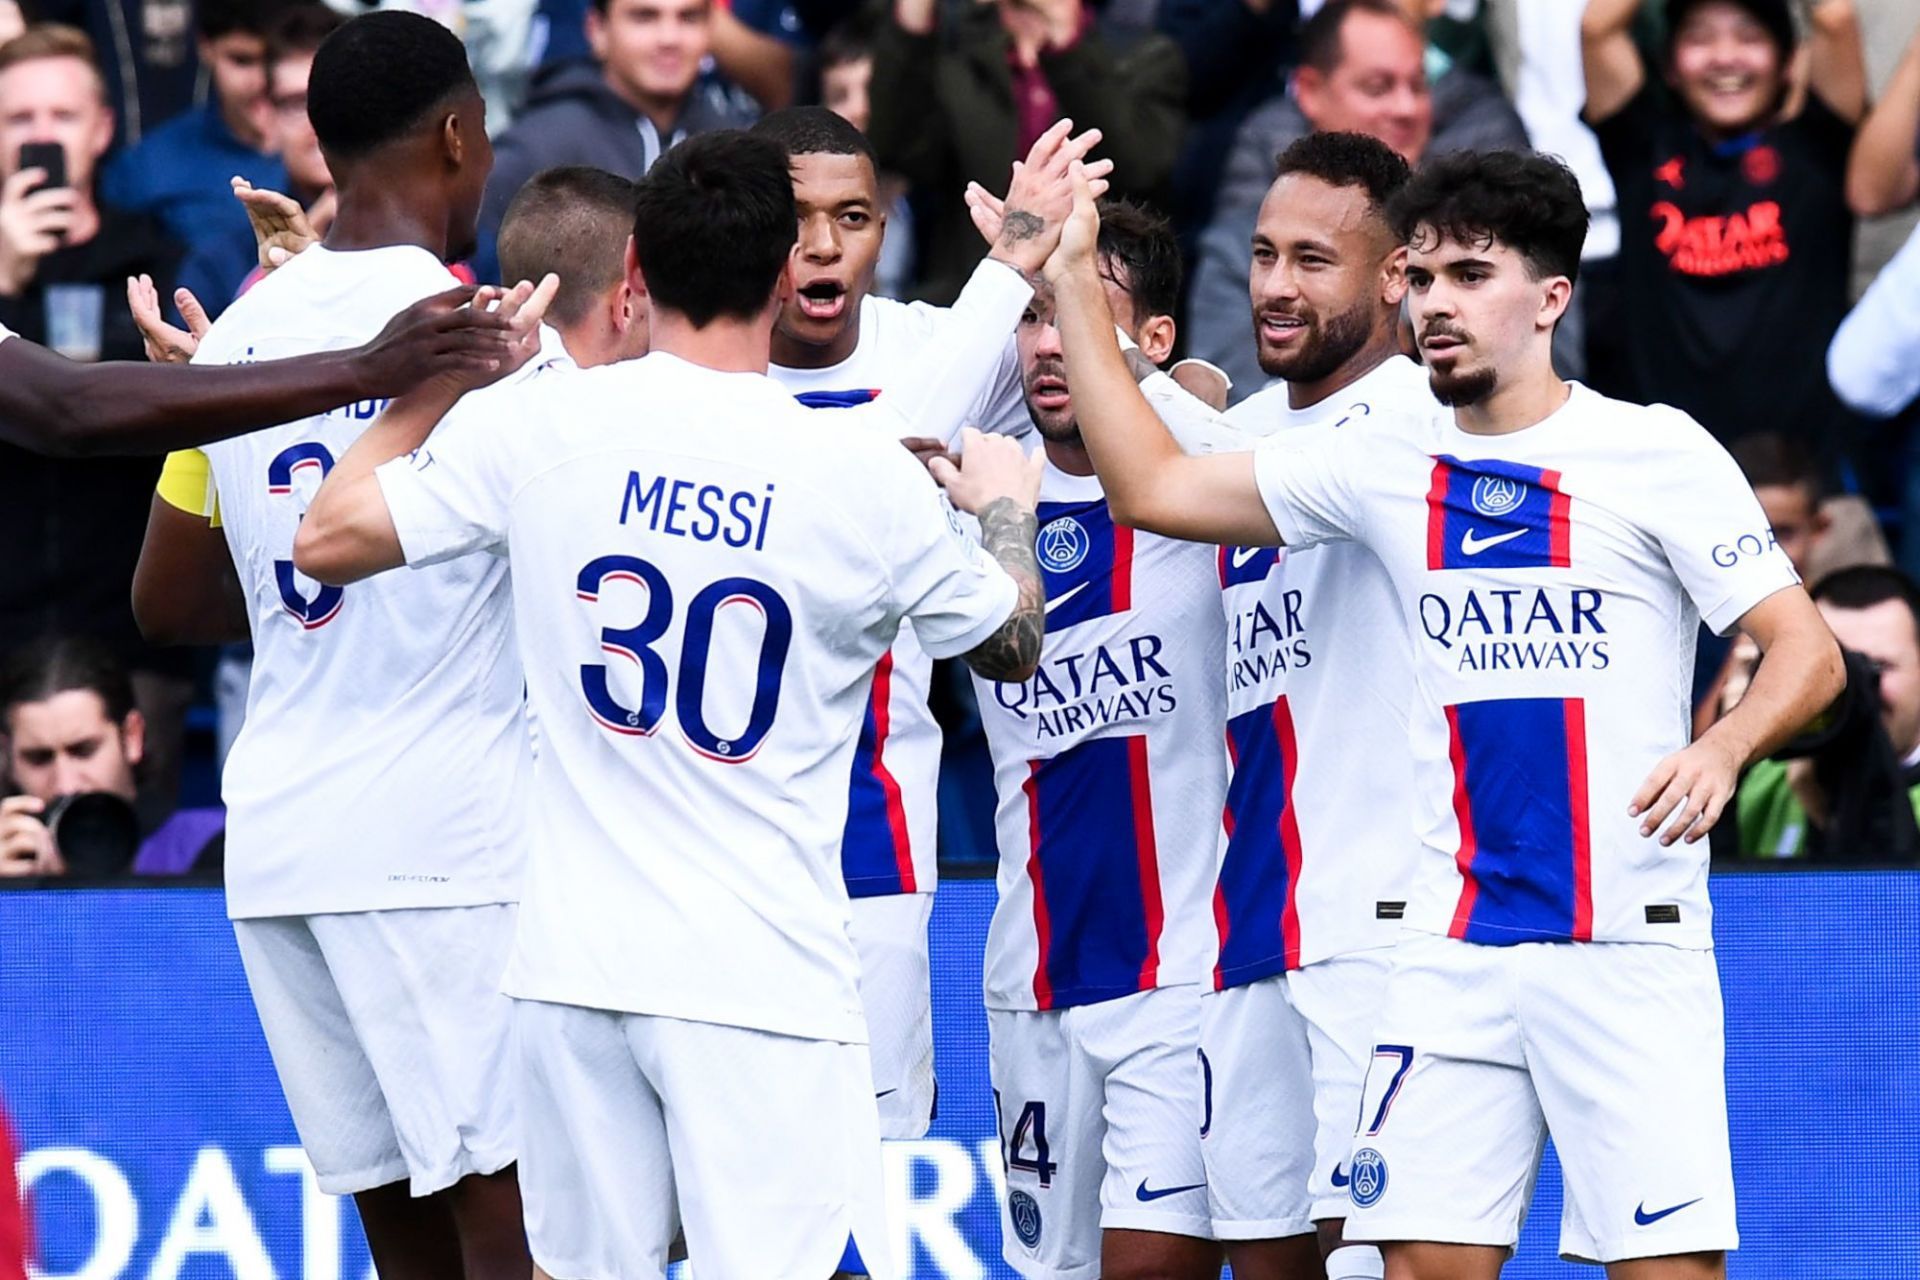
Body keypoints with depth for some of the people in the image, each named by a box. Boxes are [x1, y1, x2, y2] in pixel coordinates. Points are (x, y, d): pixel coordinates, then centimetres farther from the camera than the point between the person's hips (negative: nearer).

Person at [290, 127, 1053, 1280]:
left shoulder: (539, 428, -2)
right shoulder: (866, 480, -5)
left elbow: (331, 538, 8)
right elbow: (1014, 646, 12)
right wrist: (1008, 506, 33)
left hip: (576, 958, 3)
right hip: (763, 973, -3)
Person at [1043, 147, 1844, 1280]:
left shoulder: (1659, 453, -3)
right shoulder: (1388, 467, 10)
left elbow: (1808, 651, -4)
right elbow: (1151, 487, 14)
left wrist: (1722, 750, -24)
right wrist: (1074, 282, 11)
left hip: (1629, 943, -4)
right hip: (1452, 955, 4)